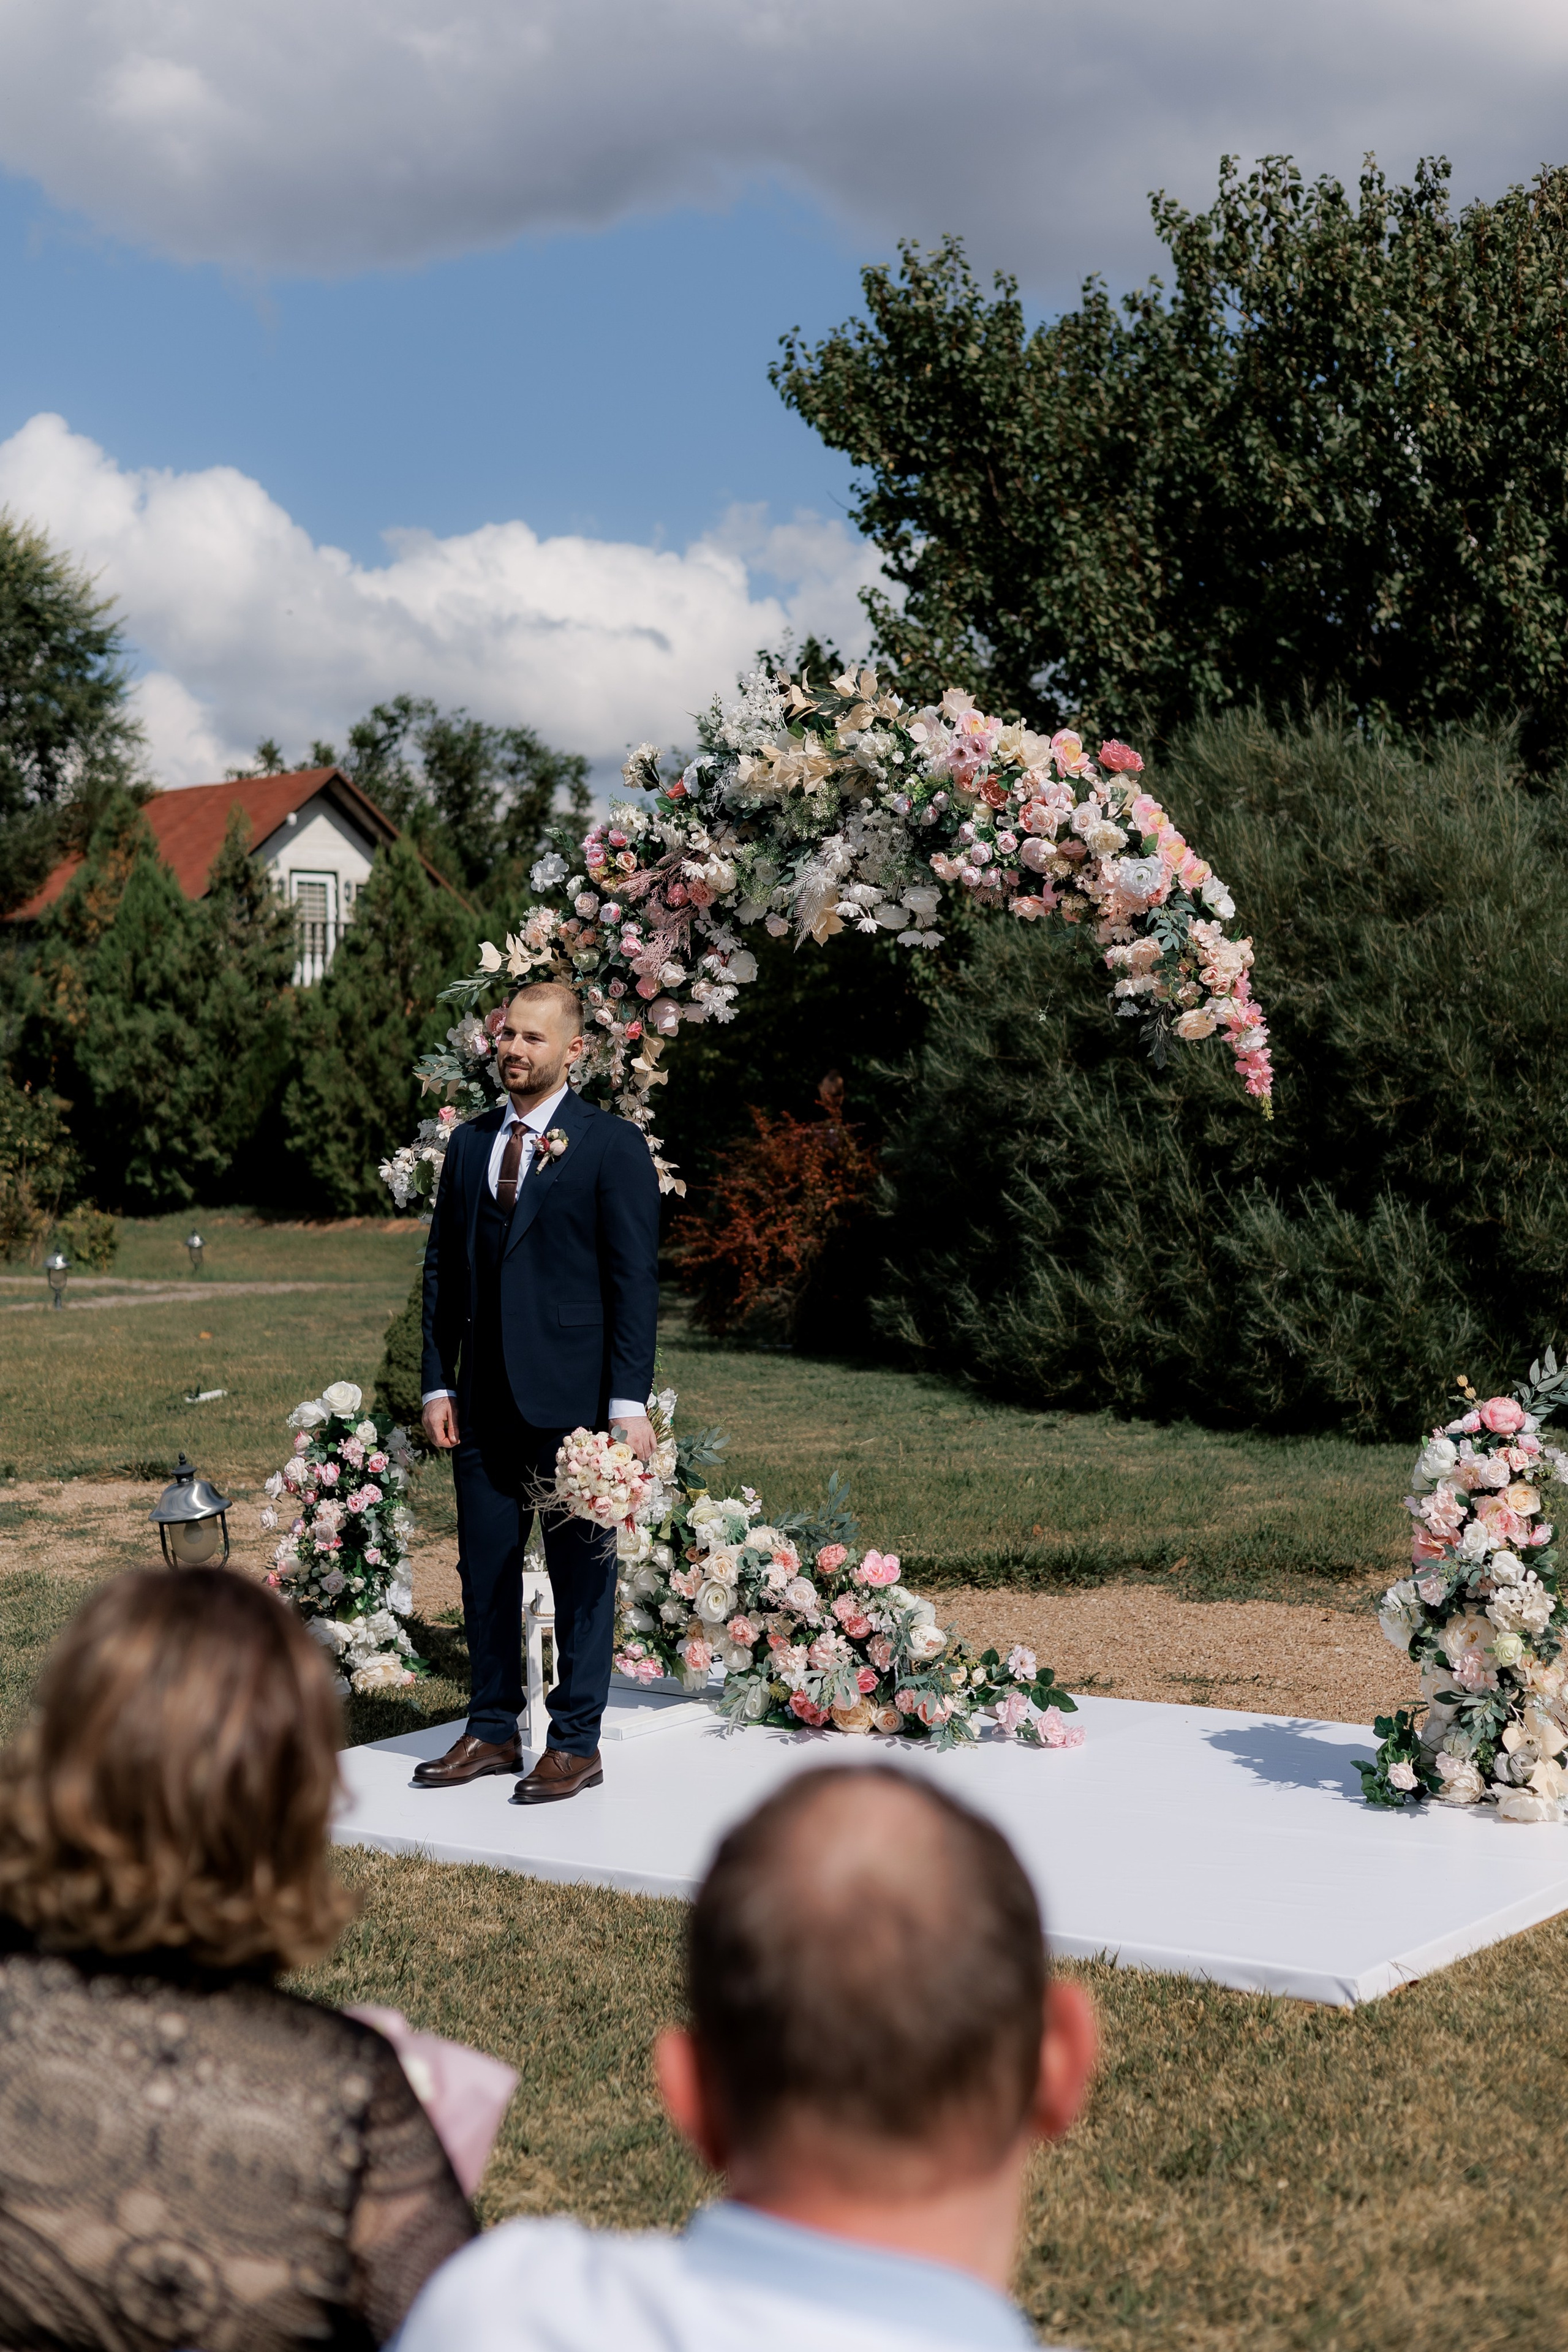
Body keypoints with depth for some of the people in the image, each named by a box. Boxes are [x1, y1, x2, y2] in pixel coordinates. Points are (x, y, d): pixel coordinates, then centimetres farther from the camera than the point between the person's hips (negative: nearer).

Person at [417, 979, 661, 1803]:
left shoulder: (612, 1146, -4)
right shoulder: (469, 1145, 13)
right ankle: (493, 1730, 22)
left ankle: (576, 1743, 12)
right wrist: (437, 1383, 6)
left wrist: (629, 1403, -13)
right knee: (484, 1571, 11)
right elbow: (442, 1269, 15)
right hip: (484, 1399, 5)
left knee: (581, 1573, 3)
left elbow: (635, 1281, -7)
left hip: (573, 1396, -5)